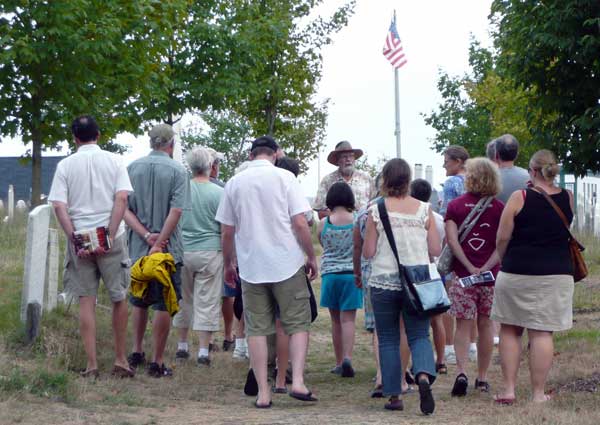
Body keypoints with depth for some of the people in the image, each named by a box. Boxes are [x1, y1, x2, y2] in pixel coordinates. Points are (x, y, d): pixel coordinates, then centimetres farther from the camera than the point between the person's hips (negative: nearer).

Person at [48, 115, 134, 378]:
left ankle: (91, 364, 4)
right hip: (110, 238, -1)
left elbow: (59, 206, -6)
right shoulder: (114, 161, 2)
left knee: (86, 301, 5)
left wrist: (75, 239, -7)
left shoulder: (65, 165, 3)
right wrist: (110, 237, -11)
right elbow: (121, 199, -9)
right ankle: (120, 360, 13)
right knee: (118, 298, 10)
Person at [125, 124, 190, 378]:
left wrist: (145, 235, -9)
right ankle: (157, 362, 3)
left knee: (139, 302, 20)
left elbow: (124, 209, -4)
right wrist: (159, 242, -15)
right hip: (168, 249, -4)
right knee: (163, 306, 2)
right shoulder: (177, 171, -7)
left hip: (138, 249, 4)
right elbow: (176, 211, -16)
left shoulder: (132, 168, 4)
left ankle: (137, 352, 28)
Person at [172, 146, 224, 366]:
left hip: (182, 251, 3)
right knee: (207, 302, 2)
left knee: (184, 299, 16)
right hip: (210, 251, -3)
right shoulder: (218, 193, -8)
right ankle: (203, 351, 1)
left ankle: (182, 346, 23)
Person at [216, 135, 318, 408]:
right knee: (298, 324, 8)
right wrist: (311, 257, 3)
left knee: (256, 329, 6)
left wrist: (228, 264, 21)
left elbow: (227, 231, 8)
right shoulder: (284, 178, -4)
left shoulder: (234, 183, 5)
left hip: (251, 266, 2)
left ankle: (263, 392, 4)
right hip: (287, 263, -2)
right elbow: (300, 223, -8)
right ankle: (297, 381, -5)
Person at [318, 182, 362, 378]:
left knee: (336, 320, 12)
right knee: (348, 319, -3)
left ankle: (339, 362, 17)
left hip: (330, 274, 1)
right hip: (352, 273, -1)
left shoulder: (323, 223, -4)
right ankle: (347, 357, -20)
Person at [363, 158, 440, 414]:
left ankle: (394, 396, 9)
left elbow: (368, 252, -4)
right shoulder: (423, 209, 1)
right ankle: (424, 376, -21)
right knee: (419, 336, 7)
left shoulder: (376, 211, -5)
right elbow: (435, 250, 1)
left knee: (388, 340, 9)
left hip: (384, 283, -1)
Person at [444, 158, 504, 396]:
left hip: (463, 275, -1)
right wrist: (486, 268, -10)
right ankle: (482, 378, 17)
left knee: (463, 325, 2)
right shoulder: (499, 208, 1)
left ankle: (461, 372, -16)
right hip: (491, 276, 1)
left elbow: (452, 240, -10)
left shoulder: (455, 206, -1)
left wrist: (469, 267, -11)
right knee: (485, 325, 11)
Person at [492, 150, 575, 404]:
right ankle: (538, 393, 5)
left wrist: (505, 261, 12)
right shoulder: (568, 199, 2)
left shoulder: (520, 198, -8)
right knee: (542, 333, 3)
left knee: (510, 330, 11)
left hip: (517, 274, -2)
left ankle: (508, 389, 9)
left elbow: (502, 238, -5)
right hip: (557, 274, 2)